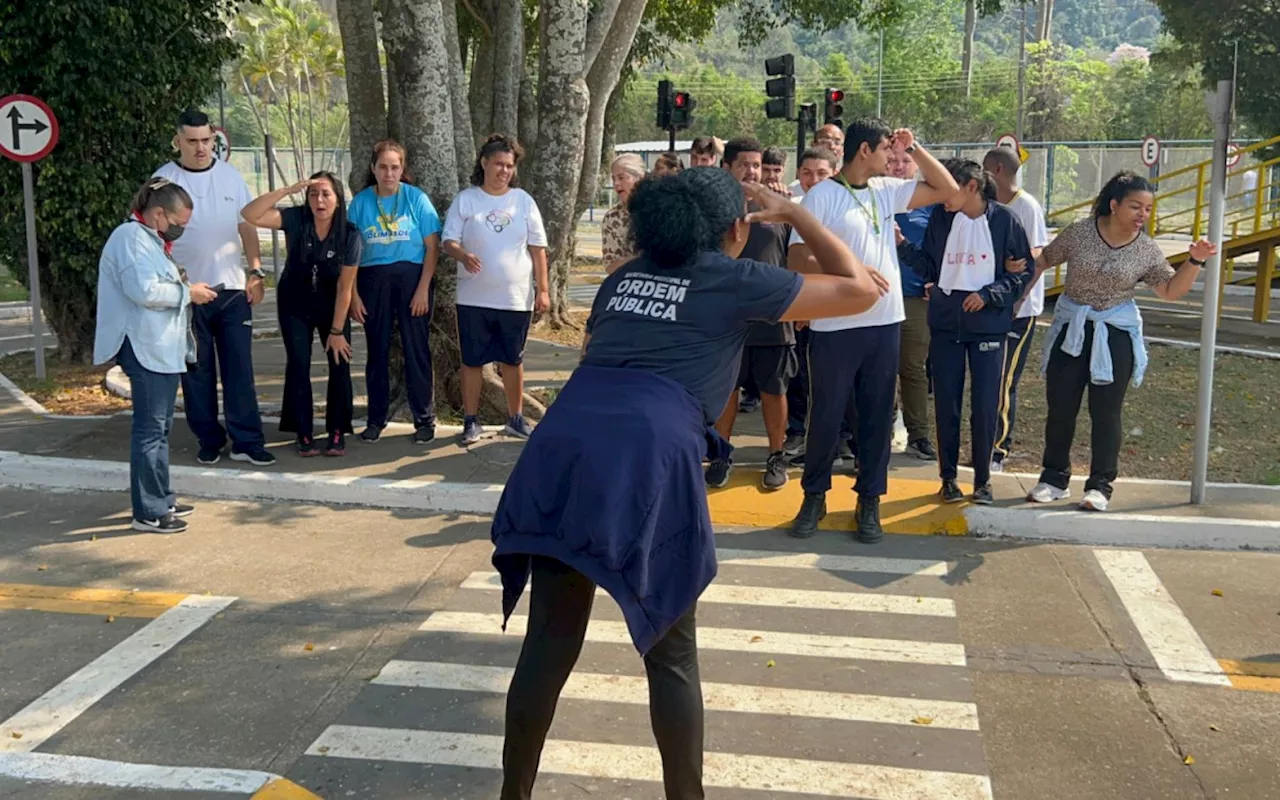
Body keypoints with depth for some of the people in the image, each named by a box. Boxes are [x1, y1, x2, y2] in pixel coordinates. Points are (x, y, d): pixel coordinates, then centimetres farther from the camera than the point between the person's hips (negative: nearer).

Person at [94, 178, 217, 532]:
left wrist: (180, 284, 12)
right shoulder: (131, 238, -13)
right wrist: (188, 292, -13)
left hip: (162, 348, 11)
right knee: (150, 428, -9)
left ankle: (161, 500, 23)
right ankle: (148, 512, -5)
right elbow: (144, 291, -24)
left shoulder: (150, 239, 20)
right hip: (145, 348, -11)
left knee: (160, 426, 15)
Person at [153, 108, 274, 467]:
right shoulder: (164, 180, -2)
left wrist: (256, 270, 1)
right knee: (197, 371, 5)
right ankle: (209, 440, 16)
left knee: (239, 369, 1)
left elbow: (246, 225, 10)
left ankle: (247, 441, 4)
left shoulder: (230, 175, 6)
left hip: (232, 289, 2)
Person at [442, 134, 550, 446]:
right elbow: (449, 241, -4)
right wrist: (463, 256, -27)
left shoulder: (524, 201, 4)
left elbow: (537, 248, 5)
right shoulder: (465, 200, -1)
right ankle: (471, 421, 15)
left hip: (516, 299, 1)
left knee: (513, 360, 11)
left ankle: (516, 418, 23)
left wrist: (543, 289, 1)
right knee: (472, 360, 4)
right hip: (474, 299, -1)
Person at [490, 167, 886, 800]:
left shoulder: (624, 276, 26)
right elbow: (861, 290, 21)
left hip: (562, 445, 5)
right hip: (647, 457, -5)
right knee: (671, 656, 12)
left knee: (549, 644, 15)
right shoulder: (733, 280, 13)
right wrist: (795, 214, 28)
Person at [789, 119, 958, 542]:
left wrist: (913, 147, 6)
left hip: (884, 322, 5)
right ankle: (814, 497, 20)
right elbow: (796, 259, -11)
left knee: (877, 415, 10)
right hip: (836, 326, -5)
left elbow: (948, 189, 14)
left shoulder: (886, 190, 10)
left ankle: (869, 501, 20)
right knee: (826, 415, 4)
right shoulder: (822, 195, -7)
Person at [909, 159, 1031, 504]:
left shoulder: (1003, 219, -6)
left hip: (988, 325, -2)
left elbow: (1023, 271, -3)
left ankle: (982, 479, 17)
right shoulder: (940, 217, 2)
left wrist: (989, 294, -14)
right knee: (946, 404, 7)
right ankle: (948, 477, 20)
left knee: (985, 405, 4)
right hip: (945, 324, 2)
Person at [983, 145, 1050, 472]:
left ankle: (999, 451, 5)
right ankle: (991, 445, 19)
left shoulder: (1026, 206, -11)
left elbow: (1035, 258, -16)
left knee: (1003, 383, -3)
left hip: (1018, 310, -7)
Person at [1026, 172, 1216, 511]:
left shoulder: (1147, 250, -3)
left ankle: (1100, 484, 12)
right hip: (1071, 329, 1)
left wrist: (1194, 261, -11)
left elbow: (1170, 291, 1)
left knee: (1106, 412, 2)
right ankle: (1055, 478, 19)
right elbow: (1044, 261, 5)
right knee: (1060, 408, 5)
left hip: (1115, 334, 0)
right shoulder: (1079, 232, -6)